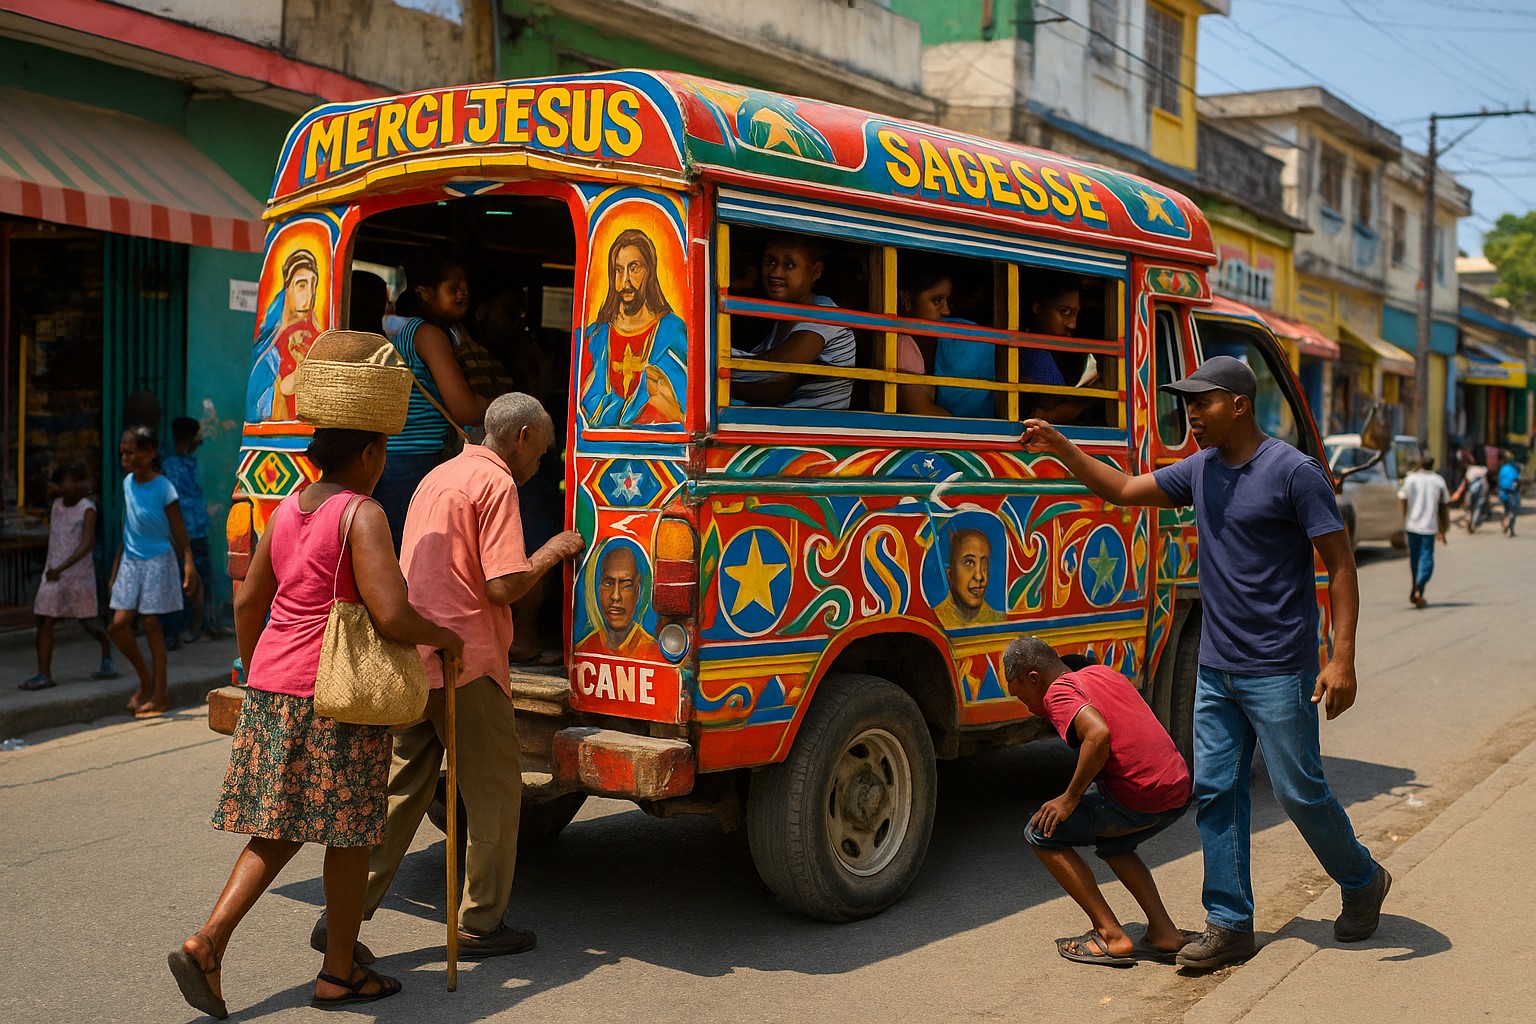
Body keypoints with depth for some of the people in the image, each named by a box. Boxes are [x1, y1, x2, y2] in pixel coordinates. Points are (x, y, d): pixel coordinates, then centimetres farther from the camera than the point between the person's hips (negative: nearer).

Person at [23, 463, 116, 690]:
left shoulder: (87, 509, -11)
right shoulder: (56, 504, 6)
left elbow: (88, 543, -22)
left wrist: (61, 568, -29)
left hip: (78, 573, -4)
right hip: (53, 573, 5)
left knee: (87, 620, 6)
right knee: (44, 620, -6)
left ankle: (107, 654, 34)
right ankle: (44, 674, -7)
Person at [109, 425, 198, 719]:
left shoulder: (164, 488, -12)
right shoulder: (127, 483, 7)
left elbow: (179, 533, -12)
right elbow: (127, 529, 15)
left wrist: (189, 566, -21)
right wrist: (115, 567, 16)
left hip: (157, 560, -6)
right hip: (131, 561, 6)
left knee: (151, 624, -2)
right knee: (119, 624, -2)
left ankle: (160, 695, 8)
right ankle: (146, 680, 19)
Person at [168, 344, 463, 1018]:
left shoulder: (286, 510, 9)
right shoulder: (361, 515, -14)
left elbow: (248, 600, 17)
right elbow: (390, 614, -23)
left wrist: (256, 678, 28)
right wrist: (445, 638, -5)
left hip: (271, 686, 7)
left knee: (278, 827, 16)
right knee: (348, 835, 7)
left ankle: (206, 944, 4)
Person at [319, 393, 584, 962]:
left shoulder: (440, 476, 20)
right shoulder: (496, 483, -9)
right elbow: (504, 585, -16)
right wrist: (552, 551, -1)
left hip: (411, 659, 8)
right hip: (464, 660, -8)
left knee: (401, 790, 12)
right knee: (495, 792, 6)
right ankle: (481, 926, 13)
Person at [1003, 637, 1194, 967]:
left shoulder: (1058, 692, -4)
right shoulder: (1103, 673, 22)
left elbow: (1099, 734, -23)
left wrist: (1070, 799, -12)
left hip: (1137, 798, -9)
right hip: (1179, 792, 9)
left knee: (1042, 833, 7)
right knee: (1111, 842, 33)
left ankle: (1111, 936, 5)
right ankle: (1164, 932, 20)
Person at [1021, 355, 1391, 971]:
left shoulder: (1294, 472, -13)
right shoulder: (1201, 471, 7)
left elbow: (1341, 566, -13)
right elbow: (1122, 491, 16)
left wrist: (1342, 658, -19)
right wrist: (1059, 449, 3)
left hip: (1278, 672, -7)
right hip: (1216, 669, 7)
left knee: (1299, 791, 4)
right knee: (1215, 792, 6)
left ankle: (1363, 884, 30)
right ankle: (1230, 924, 15)